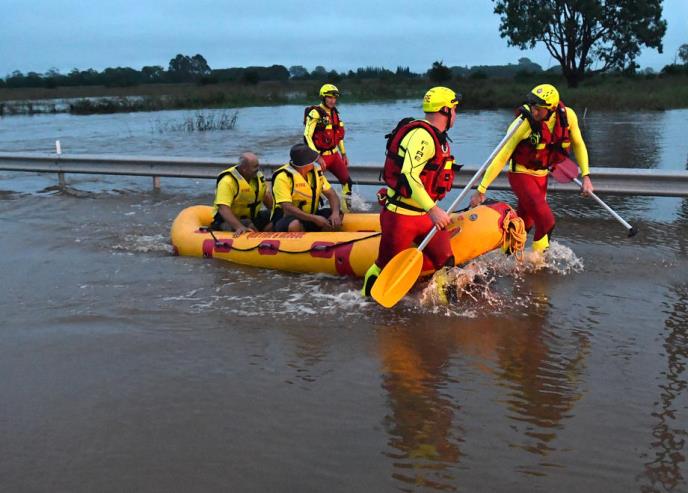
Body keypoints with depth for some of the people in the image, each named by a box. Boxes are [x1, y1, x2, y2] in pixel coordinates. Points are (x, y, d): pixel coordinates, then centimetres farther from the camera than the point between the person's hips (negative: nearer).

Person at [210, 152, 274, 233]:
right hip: (229, 220, -7)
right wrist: (239, 227, -46)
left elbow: (266, 196, 15)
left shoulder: (258, 175, 1)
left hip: (250, 218, 8)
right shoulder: (227, 181, -24)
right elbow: (223, 209, -33)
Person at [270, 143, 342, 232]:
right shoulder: (283, 176, -19)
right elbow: (287, 208, -27)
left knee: (338, 216, -14)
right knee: (295, 225, -39)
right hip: (286, 219, -6)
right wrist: (314, 218, -34)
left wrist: (335, 214, -22)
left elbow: (331, 195, 0)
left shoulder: (315, 170, 1)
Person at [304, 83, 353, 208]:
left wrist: (344, 154, 19)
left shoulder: (334, 113, 9)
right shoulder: (315, 113, -15)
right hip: (320, 156, -7)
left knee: (347, 181, 6)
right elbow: (307, 136, -20)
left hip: (334, 154, 7)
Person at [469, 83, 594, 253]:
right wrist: (481, 189, -23)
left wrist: (586, 176, 0)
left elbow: (578, 144, 5)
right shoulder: (524, 123, -28)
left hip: (541, 176, 5)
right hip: (520, 174, -5)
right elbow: (501, 158, -23)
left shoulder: (568, 116, -14)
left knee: (525, 223, 16)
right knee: (546, 221, -15)